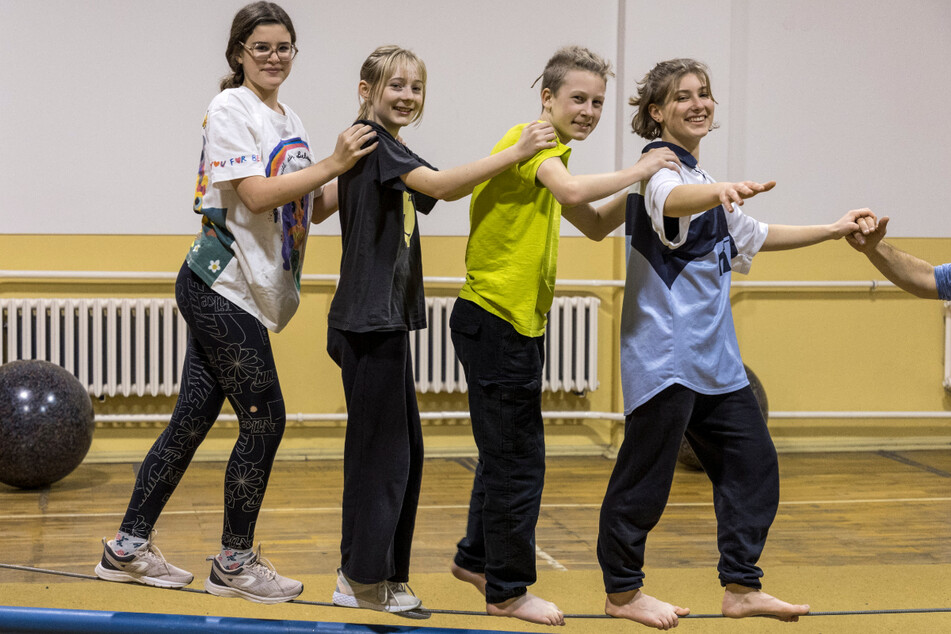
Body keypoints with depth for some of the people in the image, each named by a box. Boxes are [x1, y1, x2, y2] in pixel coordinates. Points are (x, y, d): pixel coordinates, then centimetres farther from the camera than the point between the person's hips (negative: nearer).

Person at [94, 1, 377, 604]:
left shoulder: (288, 120, 16)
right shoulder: (230, 110, -10)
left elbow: (316, 208, 14)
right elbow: (256, 195, -21)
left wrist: (358, 172, -1)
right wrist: (333, 163, -24)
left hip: (246, 294, 8)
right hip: (221, 286, -8)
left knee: (193, 419, 11)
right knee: (264, 419, -5)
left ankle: (128, 549, 20)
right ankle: (235, 562, 9)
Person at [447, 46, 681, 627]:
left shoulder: (547, 153, 18)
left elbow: (596, 225, 20)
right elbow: (573, 191, -35)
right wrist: (636, 171, -21)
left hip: (519, 323, 10)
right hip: (495, 321, -10)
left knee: (505, 452, 21)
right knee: (518, 460, -2)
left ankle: (476, 557, 37)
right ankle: (508, 590, 10)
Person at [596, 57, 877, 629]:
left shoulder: (704, 179, 18)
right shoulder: (658, 167, -10)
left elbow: (752, 237, 30)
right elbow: (670, 199, -36)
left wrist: (835, 231, 26)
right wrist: (720, 191, -57)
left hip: (712, 349, 9)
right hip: (664, 346, -9)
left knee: (751, 462, 9)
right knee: (647, 472, -4)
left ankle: (742, 587, 18)